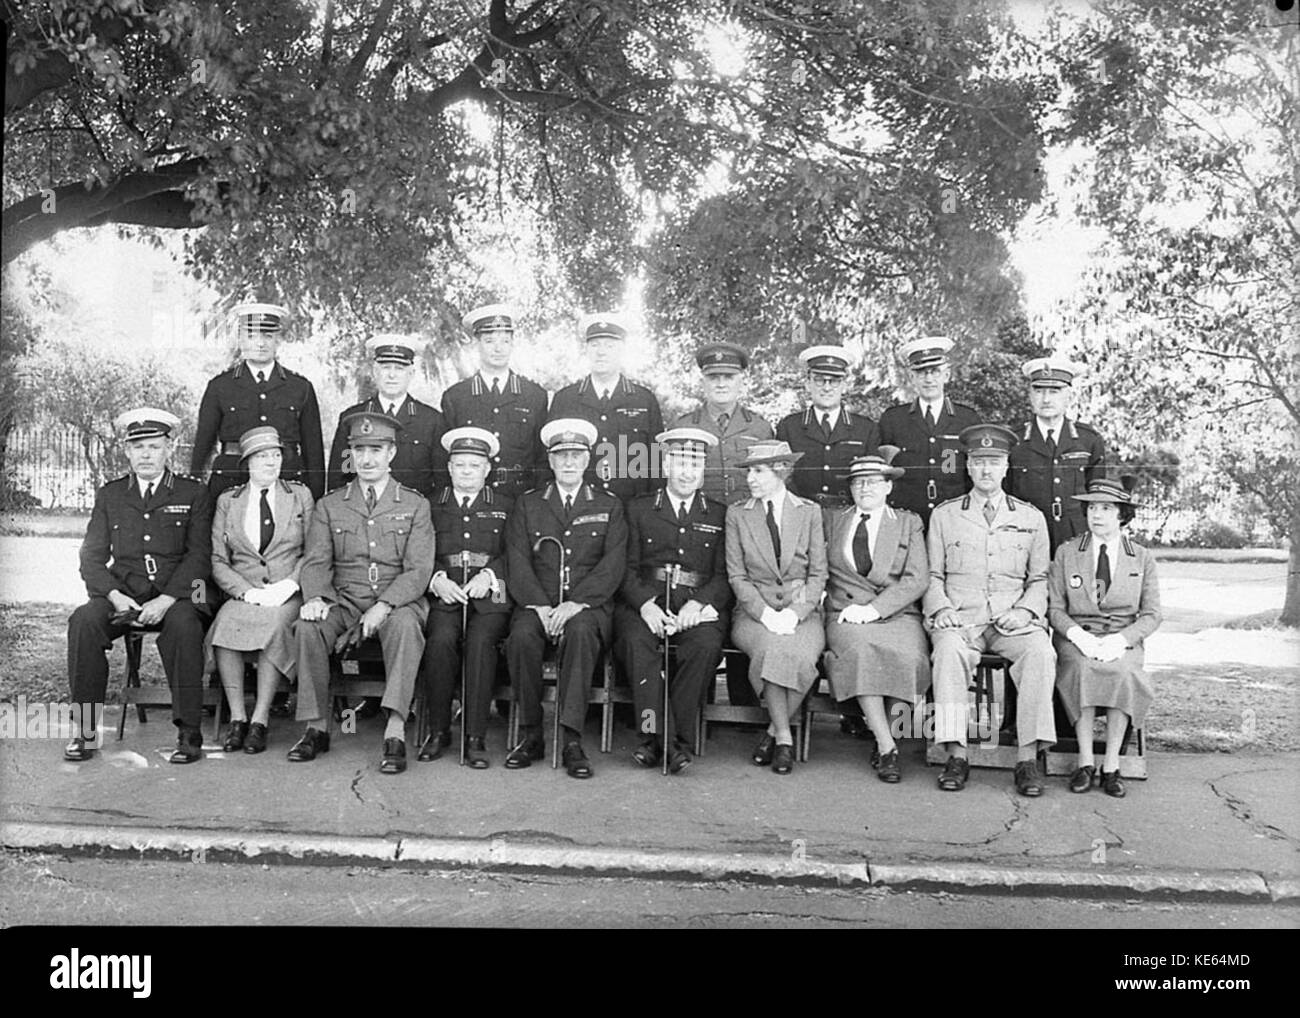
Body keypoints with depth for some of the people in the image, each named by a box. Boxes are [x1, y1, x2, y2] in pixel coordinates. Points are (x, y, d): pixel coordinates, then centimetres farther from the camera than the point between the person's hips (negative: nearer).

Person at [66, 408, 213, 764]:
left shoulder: (194, 493, 8)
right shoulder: (109, 495, 16)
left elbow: (199, 555, -1)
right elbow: (92, 557, 10)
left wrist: (165, 600, -15)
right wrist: (115, 596, -10)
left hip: (175, 594, -3)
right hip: (122, 594, 3)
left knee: (183, 625, -35)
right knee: (83, 621, -28)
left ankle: (188, 732, -29)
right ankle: (84, 728, -20)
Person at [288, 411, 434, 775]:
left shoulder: (415, 505, 5)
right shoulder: (329, 506, 13)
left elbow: (419, 570, -5)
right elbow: (316, 562, 4)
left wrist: (383, 606, -21)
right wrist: (315, 597, -19)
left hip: (397, 602, -2)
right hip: (344, 601, 2)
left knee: (405, 623, -35)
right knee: (309, 626, -28)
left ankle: (395, 732, -37)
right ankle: (317, 728, -17)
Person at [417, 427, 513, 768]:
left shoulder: (505, 507, 17)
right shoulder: (431, 507, 19)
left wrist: (489, 576, -12)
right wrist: (438, 579, -10)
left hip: (490, 597, -1)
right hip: (443, 595, 1)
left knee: (480, 640, -31)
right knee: (441, 639, -30)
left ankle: (475, 737, -25)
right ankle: (438, 730, -15)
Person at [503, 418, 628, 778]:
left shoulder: (609, 506, 12)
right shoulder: (527, 504, 15)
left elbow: (612, 565, 0)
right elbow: (517, 563, 4)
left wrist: (575, 603, -15)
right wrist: (539, 605, -13)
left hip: (588, 604, -1)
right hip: (537, 603, 1)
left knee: (580, 630, -34)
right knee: (521, 635, -30)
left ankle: (571, 739, -33)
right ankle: (530, 735, -18)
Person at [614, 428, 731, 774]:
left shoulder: (719, 515, 17)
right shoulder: (638, 508, 16)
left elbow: (725, 576, 8)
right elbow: (628, 569, 7)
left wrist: (698, 603, -12)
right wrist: (645, 604, -13)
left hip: (699, 605, 0)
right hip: (645, 600, 0)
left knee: (705, 644, -32)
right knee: (637, 641, -32)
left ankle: (676, 738, -22)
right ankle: (661, 738, -27)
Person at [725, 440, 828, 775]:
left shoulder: (809, 512, 7)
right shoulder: (737, 514, 8)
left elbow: (818, 572, 4)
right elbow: (737, 575, 3)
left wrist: (794, 613, -12)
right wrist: (765, 612, -12)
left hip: (801, 611, 0)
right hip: (754, 610, 0)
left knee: (800, 655, -32)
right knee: (771, 646, -33)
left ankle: (775, 731, -9)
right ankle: (783, 736, -17)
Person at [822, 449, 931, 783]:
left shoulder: (909, 523, 14)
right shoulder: (832, 520, 19)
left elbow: (917, 580, 2)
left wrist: (873, 608, -11)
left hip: (897, 615, 0)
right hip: (846, 616, 0)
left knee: (906, 655, -32)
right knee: (859, 651, -33)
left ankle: (887, 728, -10)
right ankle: (887, 747, -28)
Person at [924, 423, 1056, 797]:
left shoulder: (1031, 518, 16)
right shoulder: (944, 515, 13)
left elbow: (1040, 578, 15)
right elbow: (933, 576, 13)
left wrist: (1025, 610, -4)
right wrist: (941, 608, -6)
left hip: (1013, 621, 1)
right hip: (959, 619, -1)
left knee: (1040, 651, -32)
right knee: (948, 650, -35)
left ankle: (1028, 758, -26)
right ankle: (956, 756, -30)